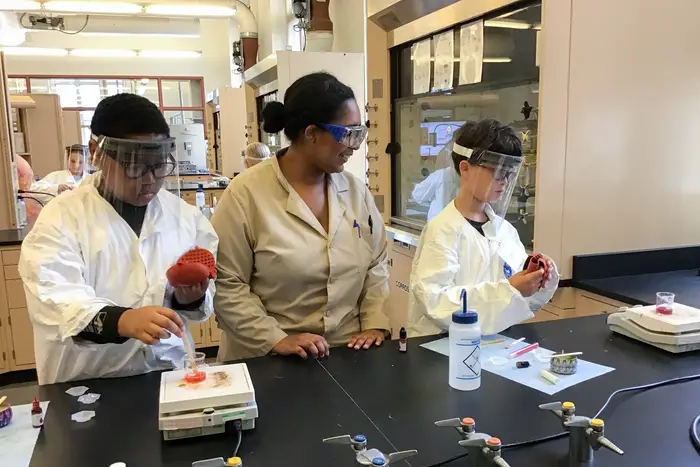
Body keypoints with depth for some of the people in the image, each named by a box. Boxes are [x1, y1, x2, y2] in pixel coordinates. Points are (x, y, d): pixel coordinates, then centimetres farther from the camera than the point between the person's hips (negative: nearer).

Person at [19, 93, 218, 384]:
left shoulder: (185, 216, 6)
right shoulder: (61, 217, -3)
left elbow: (208, 293, 8)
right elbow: (53, 299, -17)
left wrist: (191, 298, -13)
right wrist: (121, 320, -33)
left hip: (168, 374, 4)